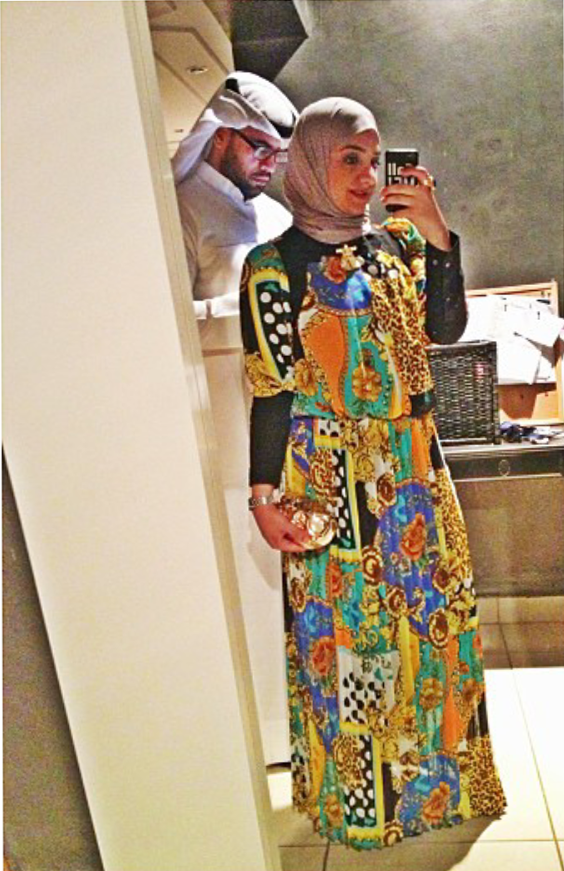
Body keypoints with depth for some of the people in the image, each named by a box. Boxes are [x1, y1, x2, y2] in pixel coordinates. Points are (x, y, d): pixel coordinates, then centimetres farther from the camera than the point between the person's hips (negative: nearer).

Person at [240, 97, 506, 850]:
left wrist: (437, 236, -13)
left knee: (432, 612, 15)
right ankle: (361, 792, 31)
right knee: (349, 626, 7)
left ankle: (438, 765, 40)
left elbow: (445, 328, -3)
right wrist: (263, 497, -11)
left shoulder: (398, 242, 8)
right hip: (334, 478, -4)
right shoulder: (275, 267, -7)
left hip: (413, 467, 5)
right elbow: (272, 390, -9)